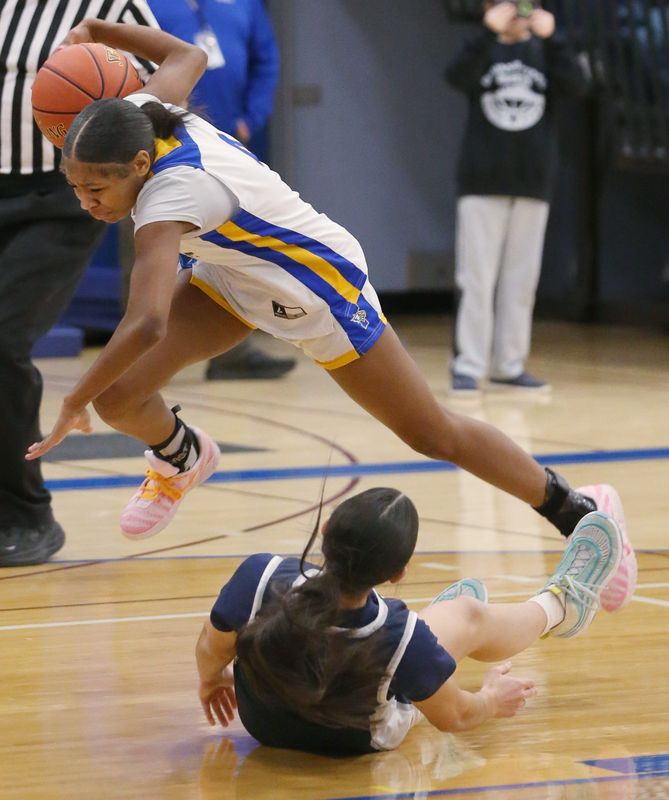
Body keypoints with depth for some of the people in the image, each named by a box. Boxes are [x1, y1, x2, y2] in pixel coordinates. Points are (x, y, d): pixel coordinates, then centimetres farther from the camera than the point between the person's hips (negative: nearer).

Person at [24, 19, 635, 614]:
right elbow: (187, 55, 6)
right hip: (235, 277, 7)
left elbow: (147, 325, -51)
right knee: (116, 394, -9)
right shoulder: (141, 112, -18)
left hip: (320, 286, -7)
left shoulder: (170, 194, -40)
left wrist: (73, 403, -42)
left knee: (435, 436, 6)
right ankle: (183, 459, 27)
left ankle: (580, 514, 26)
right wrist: (98, 32, 1)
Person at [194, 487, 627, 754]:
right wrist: (491, 701, 8)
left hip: (262, 722, 2)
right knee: (468, 615, 16)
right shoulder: (405, 638, -38)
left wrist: (211, 681, 9)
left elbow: (211, 654, -16)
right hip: (357, 741, -2)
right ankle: (559, 604, 49)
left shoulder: (261, 577, -37)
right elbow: (453, 717, -16)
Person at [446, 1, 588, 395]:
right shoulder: (483, 50, 5)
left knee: (522, 278, 4)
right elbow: (458, 77, -17)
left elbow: (577, 85, -10)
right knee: (477, 277, -4)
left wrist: (550, 37, -20)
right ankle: (468, 366, -2)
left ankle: (508, 365, 10)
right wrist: (491, 33, -28)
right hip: (483, 181, -2)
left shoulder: (545, 52, 9)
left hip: (533, 183, 2)